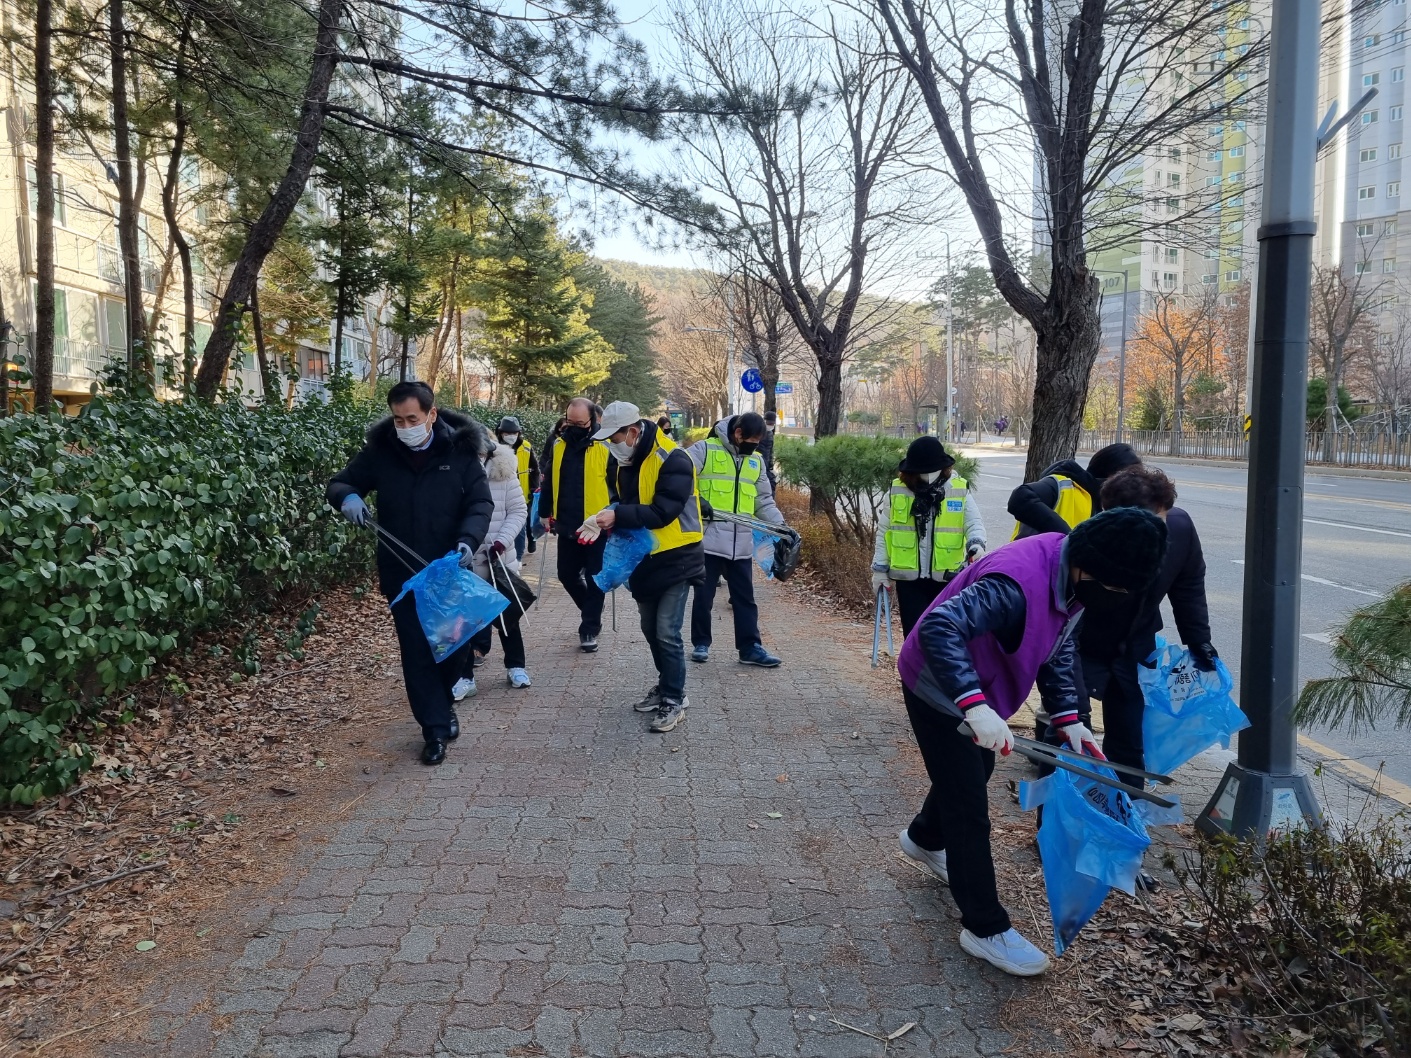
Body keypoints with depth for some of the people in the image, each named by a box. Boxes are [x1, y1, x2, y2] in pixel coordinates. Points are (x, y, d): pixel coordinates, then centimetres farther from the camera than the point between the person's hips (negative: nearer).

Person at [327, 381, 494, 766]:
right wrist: (348, 497, -19)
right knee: (417, 651, 2)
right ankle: (436, 728, 14)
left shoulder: (460, 451, -7)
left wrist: (468, 539, -26)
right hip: (402, 574, 1)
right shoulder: (380, 452, -3)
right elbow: (338, 484, 6)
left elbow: (481, 503, -7)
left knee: (457, 643, 9)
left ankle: (440, 701, 40)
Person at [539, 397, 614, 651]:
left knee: (594, 579, 4)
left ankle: (589, 629, 15)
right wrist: (545, 513, 13)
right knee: (567, 575, 13)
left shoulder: (606, 447, -11)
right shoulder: (557, 445, 4)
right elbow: (548, 481, 13)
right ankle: (592, 614, 36)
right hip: (567, 526, 5)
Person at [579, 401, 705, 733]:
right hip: (645, 557, 8)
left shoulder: (672, 460, -20)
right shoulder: (627, 462, 6)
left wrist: (618, 516, -29)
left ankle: (674, 700, 6)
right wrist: (609, 520, -9)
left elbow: (663, 512, -26)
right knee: (650, 628, 14)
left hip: (676, 558, -8)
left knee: (667, 632, -8)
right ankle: (667, 686, 31)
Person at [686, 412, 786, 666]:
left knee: (745, 597, 9)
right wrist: (695, 499, -21)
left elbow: (764, 501, 16)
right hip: (709, 539, -5)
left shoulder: (756, 460, 13)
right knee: (704, 595, 7)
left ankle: (750, 647, 16)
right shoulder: (705, 449, -5)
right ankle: (700, 643, 20)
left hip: (742, 543, 5)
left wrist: (781, 526, 4)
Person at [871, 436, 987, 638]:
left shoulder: (959, 490, -3)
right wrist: (880, 568, 5)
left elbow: (974, 522, -4)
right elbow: (884, 531, 7)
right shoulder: (898, 490, 0)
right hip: (908, 577, 0)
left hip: (947, 577, 0)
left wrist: (976, 543, -27)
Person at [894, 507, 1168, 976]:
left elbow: (1058, 648, 5)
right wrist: (975, 706, -53)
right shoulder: (1017, 583, -38)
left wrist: (1067, 716, -5)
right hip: (940, 689, -9)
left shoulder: (1073, 577, -8)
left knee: (974, 770, 29)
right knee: (969, 808, -3)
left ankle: (924, 838, 57)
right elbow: (939, 628, -47)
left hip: (978, 690, 10)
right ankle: (985, 929, 12)